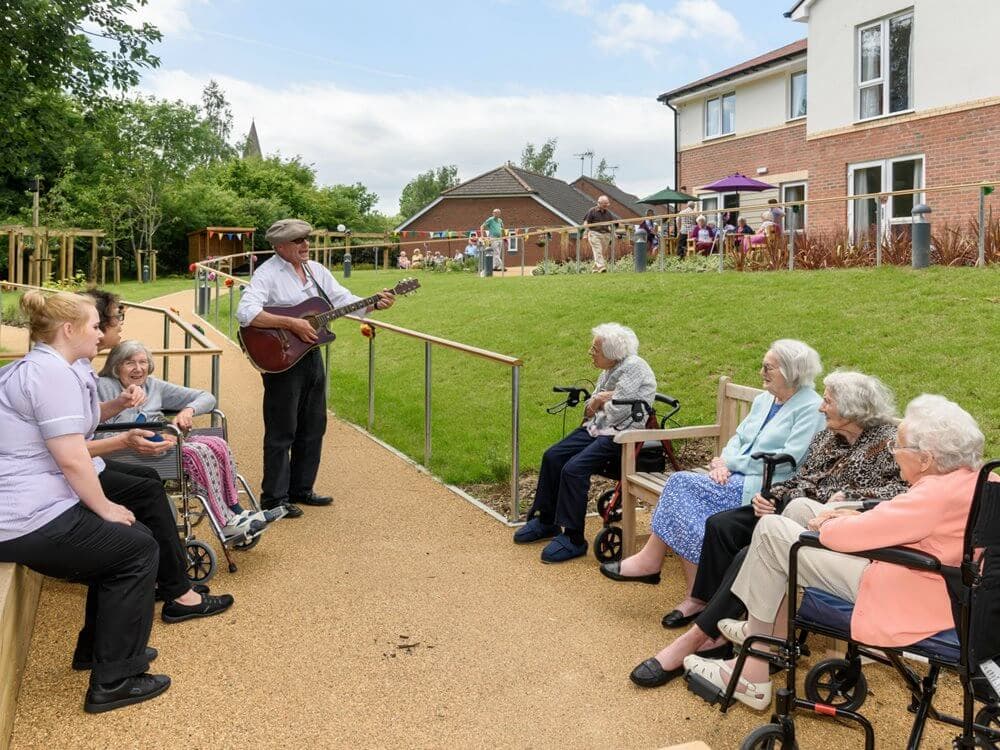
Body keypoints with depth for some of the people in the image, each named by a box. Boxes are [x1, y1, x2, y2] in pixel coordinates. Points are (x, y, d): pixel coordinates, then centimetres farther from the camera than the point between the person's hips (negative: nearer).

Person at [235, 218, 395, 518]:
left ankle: (301, 489, 28)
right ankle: (274, 498, 11)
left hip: (311, 356, 8)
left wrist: (375, 303, -6)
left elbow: (344, 300, 11)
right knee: (282, 431, -1)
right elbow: (245, 313, -27)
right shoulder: (268, 273, -13)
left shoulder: (316, 270, 10)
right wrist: (291, 323, -30)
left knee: (313, 427, 14)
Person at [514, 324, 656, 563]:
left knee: (573, 469, -24)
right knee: (552, 457, 2)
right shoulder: (611, 369, 12)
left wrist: (598, 401, 0)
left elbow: (615, 413, -21)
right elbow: (590, 408, 14)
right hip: (597, 428, 10)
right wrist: (599, 399, -9)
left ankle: (573, 539, -13)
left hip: (621, 436, -10)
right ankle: (546, 521, 16)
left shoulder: (633, 368, -16)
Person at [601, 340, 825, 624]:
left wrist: (732, 463, -11)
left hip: (765, 487, -8)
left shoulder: (811, 408, -6)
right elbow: (739, 437, 20)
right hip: (736, 479, 8)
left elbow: (789, 459, -15)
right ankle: (695, 597, -15)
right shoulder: (764, 399, 20)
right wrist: (723, 462, -3)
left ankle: (651, 560, -6)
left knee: (682, 483, -22)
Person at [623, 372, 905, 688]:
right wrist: (772, 496, -1)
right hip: (793, 511, 9)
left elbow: (899, 490, -16)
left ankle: (697, 637, -22)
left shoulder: (888, 441, -5)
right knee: (721, 525, -10)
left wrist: (846, 499, -23)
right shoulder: (827, 436, 18)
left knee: (751, 556, -29)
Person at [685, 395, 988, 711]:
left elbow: (847, 536, -24)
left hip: (899, 602, -10)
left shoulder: (938, 495, -28)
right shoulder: (973, 478, 2)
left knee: (771, 530, -6)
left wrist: (827, 525, -1)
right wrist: (859, 518, 2)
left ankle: (754, 674, 7)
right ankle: (772, 632, 22)